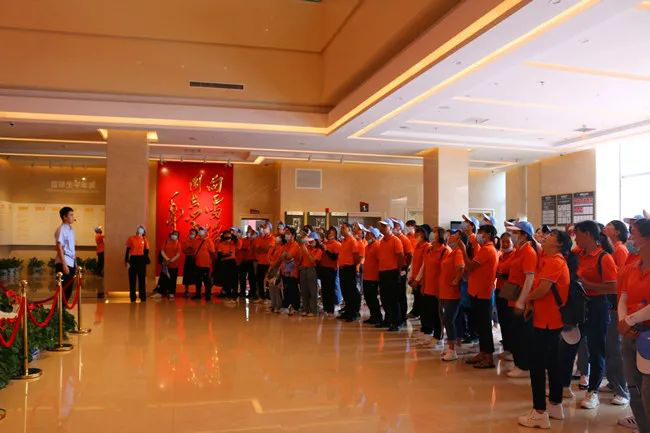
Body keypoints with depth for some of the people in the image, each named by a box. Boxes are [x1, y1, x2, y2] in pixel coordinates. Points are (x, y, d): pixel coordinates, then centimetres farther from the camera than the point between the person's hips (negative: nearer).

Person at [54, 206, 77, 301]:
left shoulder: (70, 229, 15)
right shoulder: (61, 229, -10)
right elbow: (59, 248, -16)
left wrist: (75, 263, 15)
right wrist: (64, 264, -20)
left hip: (72, 262, 8)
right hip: (64, 262, -8)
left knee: (69, 290, 11)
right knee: (63, 289, -5)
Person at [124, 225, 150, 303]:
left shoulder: (145, 239, 5)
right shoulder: (131, 238, 3)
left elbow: (146, 251, 7)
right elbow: (127, 251, 3)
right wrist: (126, 261, -3)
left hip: (142, 259, 0)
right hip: (133, 259, 0)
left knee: (142, 279, 5)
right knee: (132, 279, 3)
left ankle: (143, 297, 12)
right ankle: (133, 298, 10)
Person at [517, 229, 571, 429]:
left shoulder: (554, 261, -17)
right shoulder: (549, 259, 14)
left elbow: (543, 289, -26)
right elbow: (538, 286, 15)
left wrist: (527, 299, -7)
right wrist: (530, 302, -2)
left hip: (546, 320, -10)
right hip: (551, 319, 10)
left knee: (537, 364, -6)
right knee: (552, 362, 17)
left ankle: (540, 413, -2)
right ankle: (555, 405, 28)